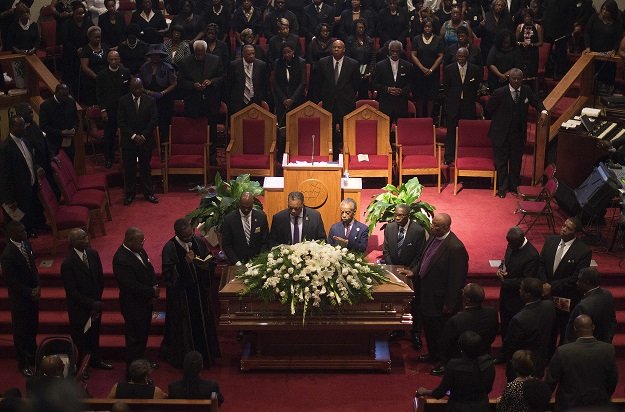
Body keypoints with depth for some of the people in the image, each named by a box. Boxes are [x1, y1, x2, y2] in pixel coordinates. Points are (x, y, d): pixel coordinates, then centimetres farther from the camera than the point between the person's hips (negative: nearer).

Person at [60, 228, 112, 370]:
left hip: (95, 304, 6)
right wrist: (92, 304, -20)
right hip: (79, 307, -6)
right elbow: (72, 291, -21)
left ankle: (95, 360, 42)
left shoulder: (93, 254, -6)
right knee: (79, 337, 12)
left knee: (94, 333, 22)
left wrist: (97, 300, -1)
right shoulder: (68, 263, -25)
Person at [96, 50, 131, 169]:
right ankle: (109, 158, 18)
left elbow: (130, 90, 5)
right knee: (109, 136, 6)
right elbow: (99, 94, 0)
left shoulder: (126, 72, 0)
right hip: (109, 110, 0)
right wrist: (103, 110, -6)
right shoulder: (102, 75, -2)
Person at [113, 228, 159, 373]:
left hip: (146, 301, 9)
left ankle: (140, 361, 43)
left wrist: (154, 288, -9)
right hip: (134, 306, -9)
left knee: (143, 334, 24)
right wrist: (152, 292, -17)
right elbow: (132, 286, -30)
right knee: (134, 338, 6)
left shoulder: (139, 251, -2)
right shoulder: (121, 260, -29)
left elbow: (149, 270, 9)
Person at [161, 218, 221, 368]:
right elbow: (169, 274, -18)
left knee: (203, 324, 16)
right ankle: (184, 359, 25)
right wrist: (185, 262, -28)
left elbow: (209, 264, 8)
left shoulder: (199, 242, -2)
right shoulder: (170, 248, -16)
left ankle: (206, 355, 33)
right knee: (184, 327, 8)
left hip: (200, 292, 5)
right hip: (181, 295, -5)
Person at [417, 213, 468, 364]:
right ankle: (433, 353, 44)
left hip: (440, 299, -8)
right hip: (427, 293, 8)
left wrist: (449, 304, -19)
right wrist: (415, 272, 6)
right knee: (429, 325, 24)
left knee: (441, 330, 8)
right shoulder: (433, 237, -3)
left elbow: (456, 279, -23)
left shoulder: (455, 248, -28)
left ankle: (446, 362, 27)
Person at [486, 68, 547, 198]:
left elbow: (536, 102, 11)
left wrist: (543, 111, -9)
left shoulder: (526, 91, -3)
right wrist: (500, 120, 1)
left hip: (518, 133, 4)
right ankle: (502, 188, 20)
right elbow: (489, 108, -4)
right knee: (501, 161, 7)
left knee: (516, 161, 14)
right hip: (501, 133, -4)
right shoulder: (499, 93, -16)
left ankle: (514, 186, 29)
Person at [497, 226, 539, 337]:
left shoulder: (532, 255, -26)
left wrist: (505, 282, -21)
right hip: (506, 294, 8)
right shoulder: (511, 245, -2)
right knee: (504, 325, 21)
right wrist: (501, 268, -6)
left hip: (517, 299, -7)